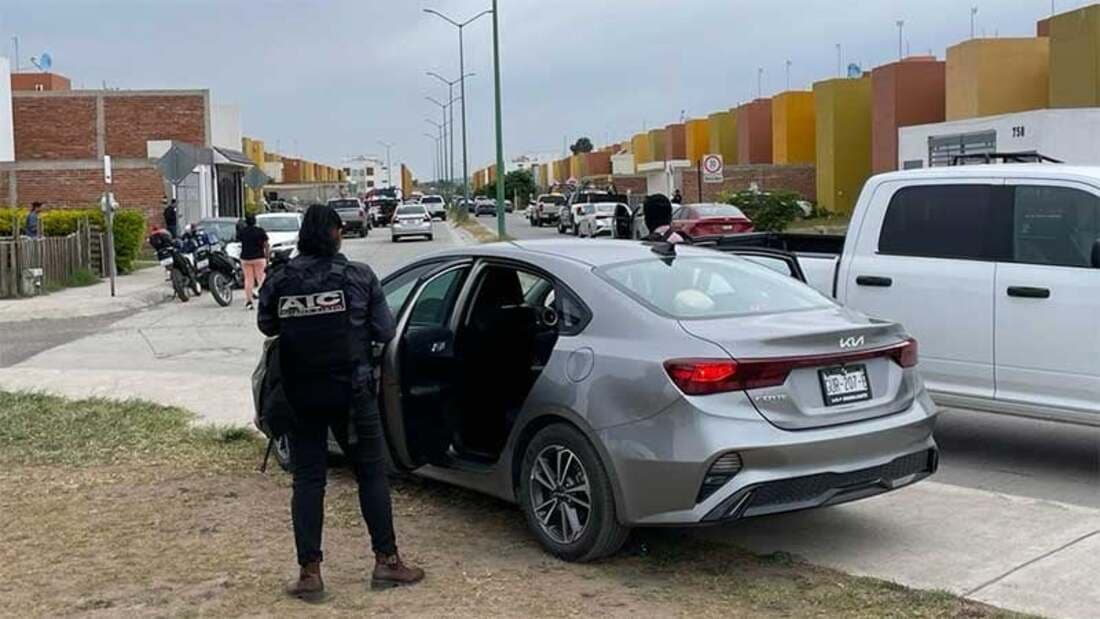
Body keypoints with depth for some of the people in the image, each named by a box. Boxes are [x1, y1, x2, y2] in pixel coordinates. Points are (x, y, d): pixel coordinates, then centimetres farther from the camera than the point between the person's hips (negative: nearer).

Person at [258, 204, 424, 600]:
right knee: (372, 473, 10)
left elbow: (266, 326, 10)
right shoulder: (359, 277, -8)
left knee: (307, 479, 8)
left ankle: (309, 572, 9)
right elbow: (384, 332, -3)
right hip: (351, 391, -1)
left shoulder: (278, 281, -5)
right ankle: (386, 561, 15)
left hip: (300, 395, 2)